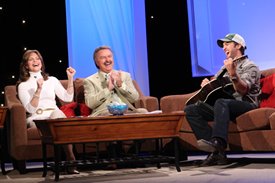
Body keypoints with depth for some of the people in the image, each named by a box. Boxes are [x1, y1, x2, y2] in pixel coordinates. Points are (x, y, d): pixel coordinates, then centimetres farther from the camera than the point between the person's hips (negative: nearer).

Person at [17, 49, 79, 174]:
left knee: (57, 113, -36)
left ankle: (71, 162, -41)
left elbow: (67, 98, 12)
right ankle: (71, 161, -35)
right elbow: (30, 109, -4)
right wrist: (39, 90, -15)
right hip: (36, 119, -2)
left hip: (55, 115, 2)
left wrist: (70, 79, 6)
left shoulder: (52, 80, 21)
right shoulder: (23, 85, 11)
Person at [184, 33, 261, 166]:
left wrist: (233, 73, -32)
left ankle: (218, 143, -58)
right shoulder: (225, 67, 27)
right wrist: (207, 84, 4)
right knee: (190, 109, -15)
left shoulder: (249, 66, 3)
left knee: (221, 103, -39)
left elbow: (243, 90, -15)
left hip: (245, 105, -7)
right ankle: (216, 150, -29)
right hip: (224, 105, 7)